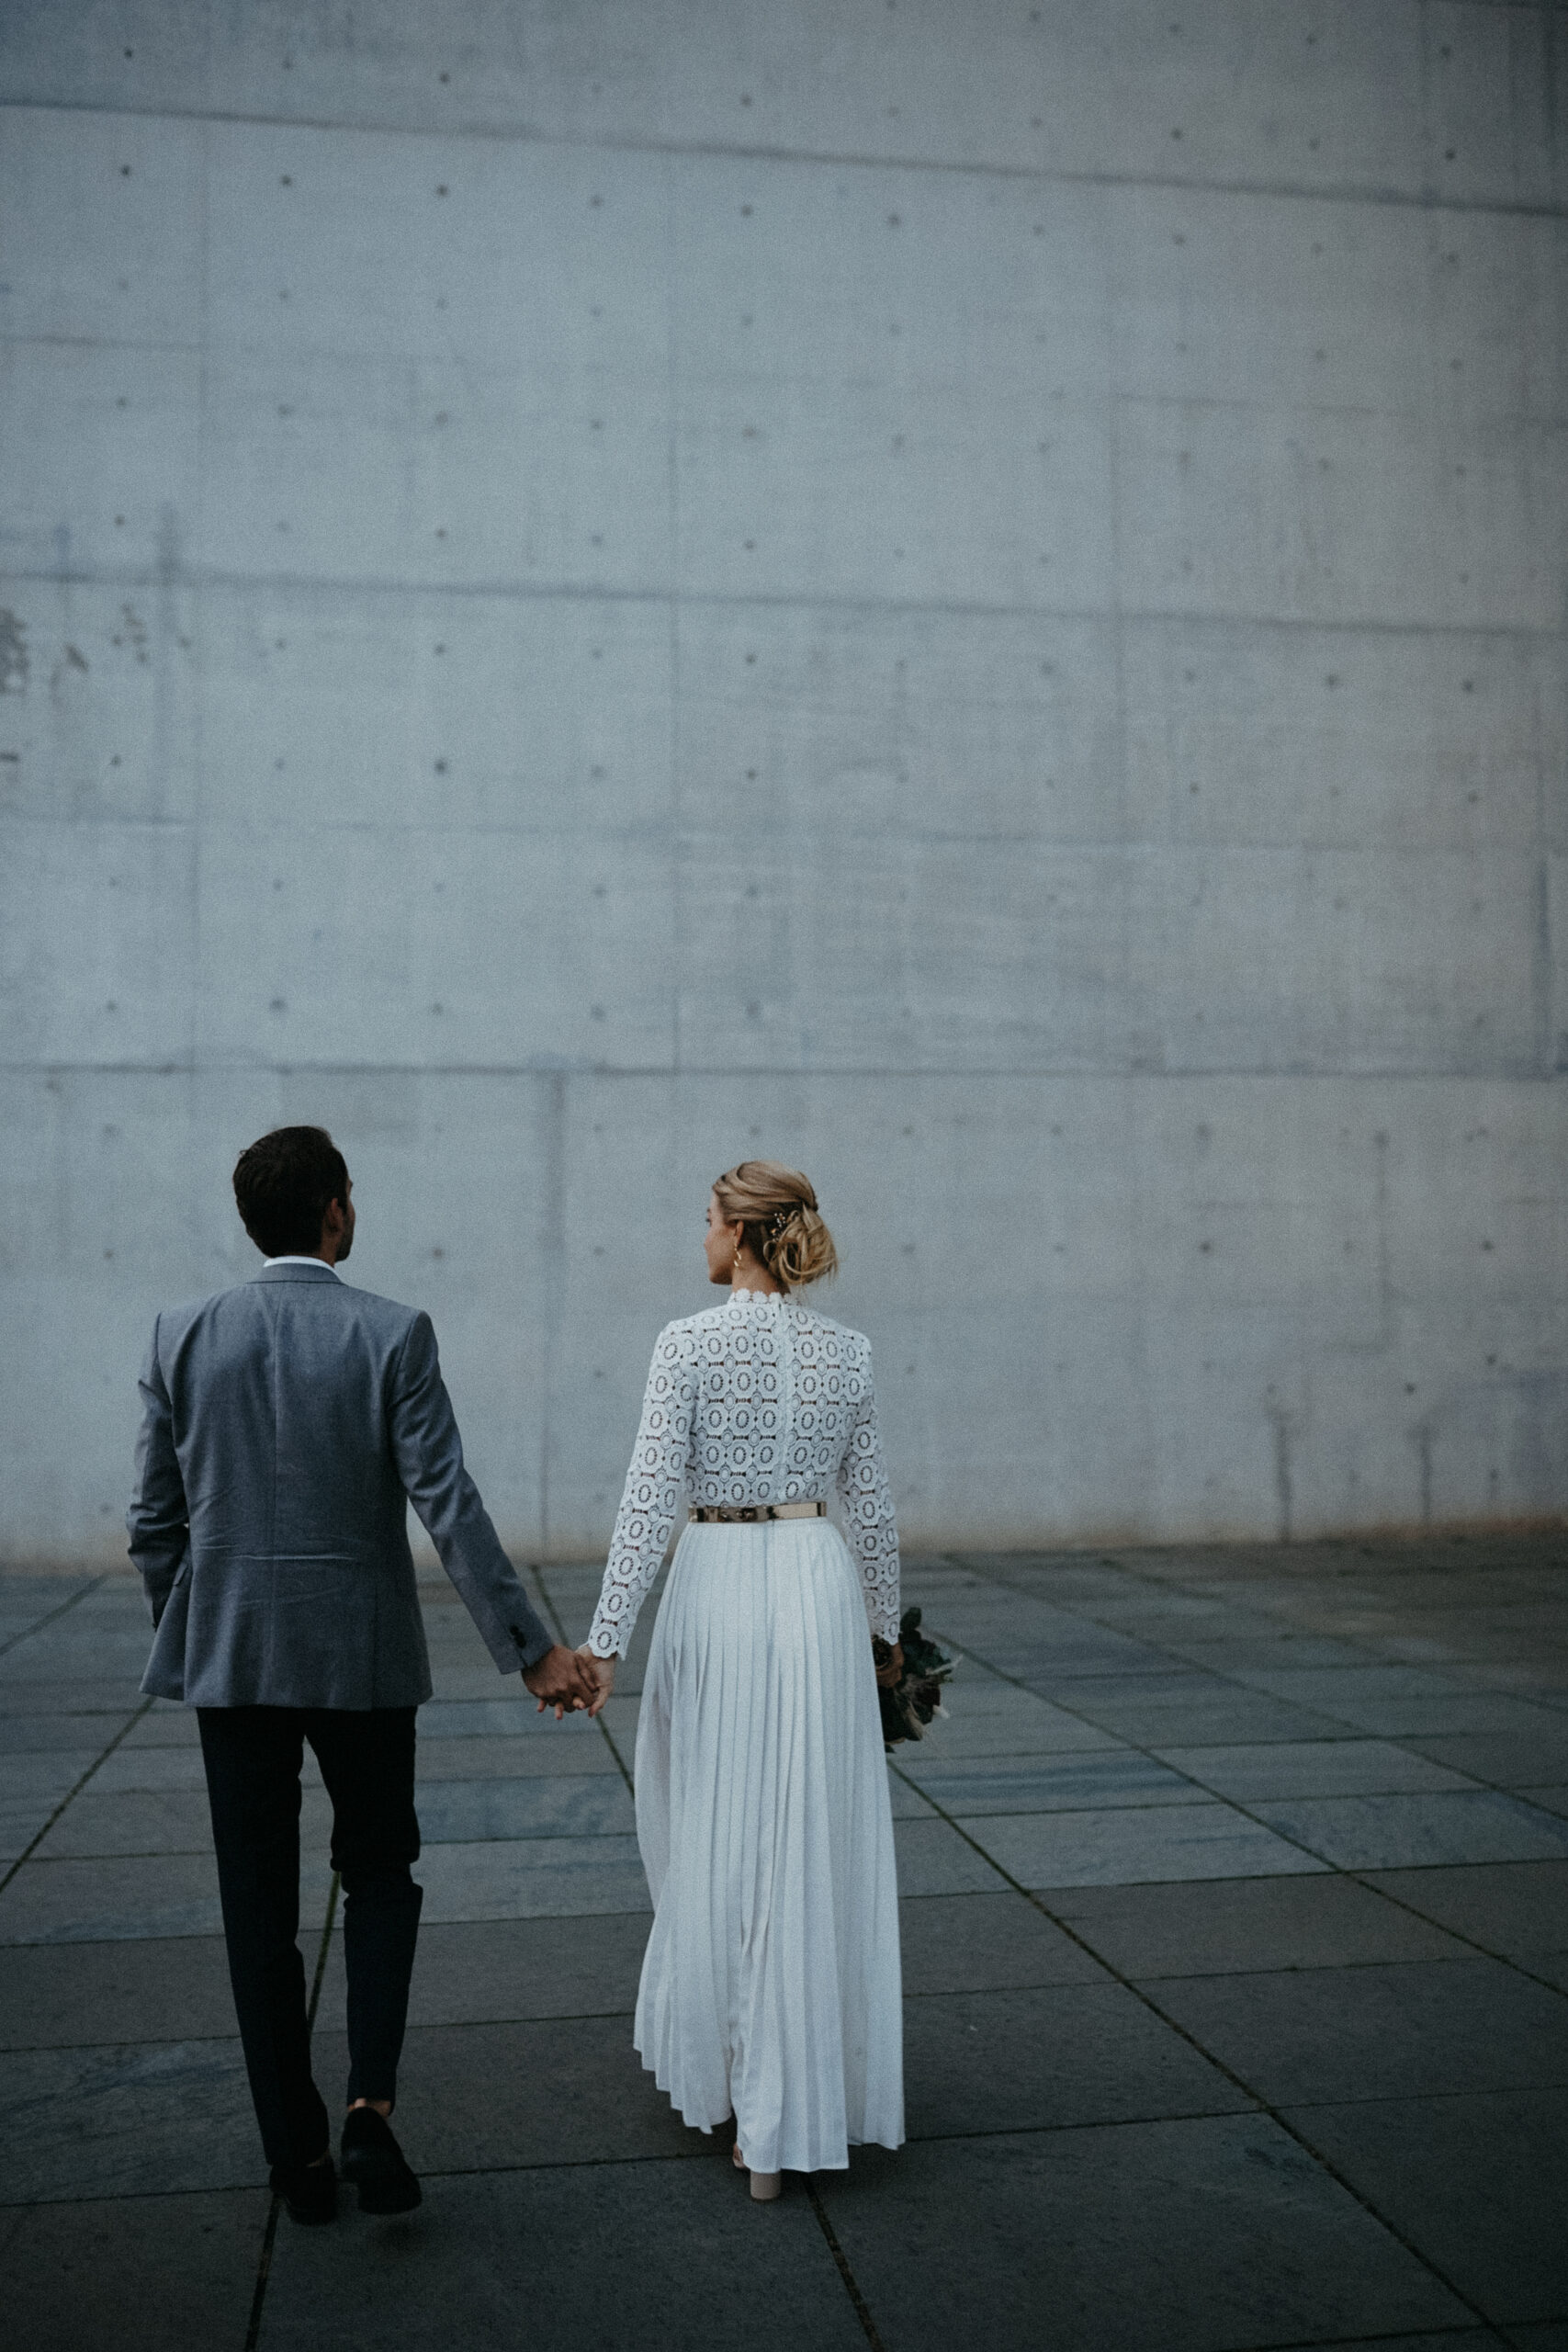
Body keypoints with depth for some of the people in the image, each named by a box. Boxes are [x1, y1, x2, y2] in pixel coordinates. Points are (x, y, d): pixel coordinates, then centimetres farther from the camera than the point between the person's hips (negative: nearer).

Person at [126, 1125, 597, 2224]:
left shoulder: (183, 1336, -2)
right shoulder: (393, 1335, -10)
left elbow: (156, 1521, 2)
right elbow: (449, 1506, -16)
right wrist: (532, 1648, -13)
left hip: (231, 1656, 2)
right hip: (362, 1653, -2)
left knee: (260, 1907, 12)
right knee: (381, 1874, 17)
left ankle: (298, 2153, 20)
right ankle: (370, 2105, 2)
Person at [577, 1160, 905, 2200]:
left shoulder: (690, 1343, -8)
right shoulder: (848, 1351, 4)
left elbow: (651, 1496, -11)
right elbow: (872, 1503, 9)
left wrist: (607, 1639, -8)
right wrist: (885, 1623, 21)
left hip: (717, 1587, -3)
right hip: (819, 1584, 3)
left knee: (716, 1834, 11)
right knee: (814, 1843, 8)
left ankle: (726, 2065, 24)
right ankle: (794, 2104, 15)